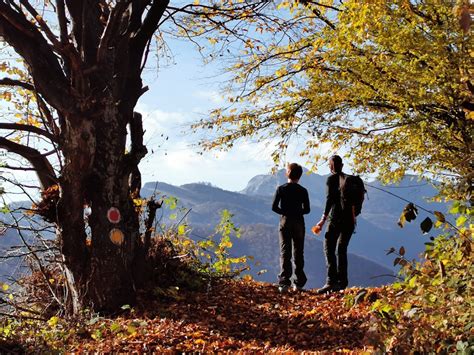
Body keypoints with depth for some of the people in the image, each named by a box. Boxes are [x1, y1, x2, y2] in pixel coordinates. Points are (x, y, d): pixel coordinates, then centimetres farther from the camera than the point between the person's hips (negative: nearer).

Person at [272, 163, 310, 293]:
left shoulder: (281, 189, -3)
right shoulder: (303, 191, -4)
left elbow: (274, 207, -5)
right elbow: (307, 209, -3)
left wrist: (285, 212, 10)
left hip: (285, 222, 0)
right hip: (298, 223, 0)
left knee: (285, 252, 1)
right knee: (298, 253, 10)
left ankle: (284, 283, -11)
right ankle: (298, 283, 14)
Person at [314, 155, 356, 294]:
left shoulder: (332, 178, -4)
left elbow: (330, 199, -13)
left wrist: (324, 218, -15)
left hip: (336, 218, -6)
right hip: (350, 219, 6)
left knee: (329, 248, -6)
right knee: (342, 249, 13)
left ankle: (331, 281, -17)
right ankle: (342, 281, 14)